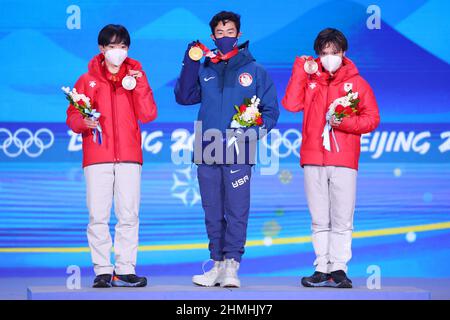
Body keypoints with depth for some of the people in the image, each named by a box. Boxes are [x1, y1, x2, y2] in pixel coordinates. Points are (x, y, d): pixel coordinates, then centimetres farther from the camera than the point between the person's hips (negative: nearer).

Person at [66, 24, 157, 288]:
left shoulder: (135, 76, 12)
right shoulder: (87, 80, 11)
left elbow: (148, 115, 2)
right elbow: (72, 116, 8)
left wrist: (140, 85, -9)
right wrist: (83, 121, -13)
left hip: (129, 156, 1)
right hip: (97, 156, -1)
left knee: (129, 215, -3)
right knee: (98, 215, -5)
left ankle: (125, 270, 2)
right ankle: (103, 270, 0)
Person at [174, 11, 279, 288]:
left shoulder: (255, 71, 6)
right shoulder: (204, 70, 14)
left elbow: (271, 111, 3)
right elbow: (184, 97, 6)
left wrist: (253, 131, -14)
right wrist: (190, 64, -1)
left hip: (238, 154, -3)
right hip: (207, 153, 3)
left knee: (237, 211, -7)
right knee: (213, 213, 7)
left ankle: (232, 266, -6)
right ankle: (218, 265, 14)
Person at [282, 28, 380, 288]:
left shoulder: (356, 82, 8)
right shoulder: (309, 79, 12)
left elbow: (372, 118, 4)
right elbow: (291, 104, -4)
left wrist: (346, 122, -12)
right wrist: (301, 71, -3)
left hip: (344, 161, -2)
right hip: (313, 160, 2)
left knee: (342, 219, -4)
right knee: (319, 220, 4)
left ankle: (339, 269, 0)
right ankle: (322, 269, 7)